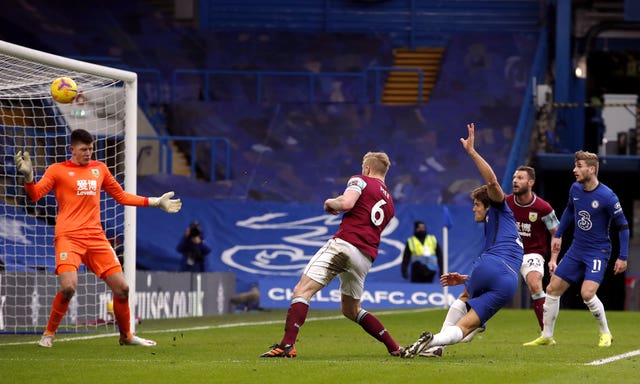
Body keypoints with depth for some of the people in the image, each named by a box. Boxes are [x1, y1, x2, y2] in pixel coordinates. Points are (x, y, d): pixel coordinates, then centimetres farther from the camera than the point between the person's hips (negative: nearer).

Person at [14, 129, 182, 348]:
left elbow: (121, 196, 25)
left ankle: (126, 336, 22)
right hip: (68, 237, -5)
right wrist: (28, 176, -25)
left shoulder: (99, 169, 17)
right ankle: (49, 334, -4)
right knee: (68, 286, -25)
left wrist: (156, 202, 23)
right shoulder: (58, 170, 4)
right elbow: (34, 195, -6)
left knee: (122, 287, 0)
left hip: (96, 237, 5)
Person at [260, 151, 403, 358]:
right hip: (367, 257, 7)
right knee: (351, 310, 24)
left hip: (344, 244, -7)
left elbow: (347, 203, -14)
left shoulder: (360, 180, 5)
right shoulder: (389, 202, 26)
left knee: (302, 291, -13)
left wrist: (331, 203, 6)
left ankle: (287, 345, -29)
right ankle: (394, 348, 19)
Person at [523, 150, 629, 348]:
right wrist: (558, 234, 22)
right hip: (576, 249, 7)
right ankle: (547, 336, 17)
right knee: (552, 289, 4)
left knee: (587, 293, -22)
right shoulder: (575, 189, 0)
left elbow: (622, 226, -11)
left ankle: (605, 333, 1)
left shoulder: (607, 196, -19)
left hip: (598, 252, -7)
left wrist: (623, 257, -13)